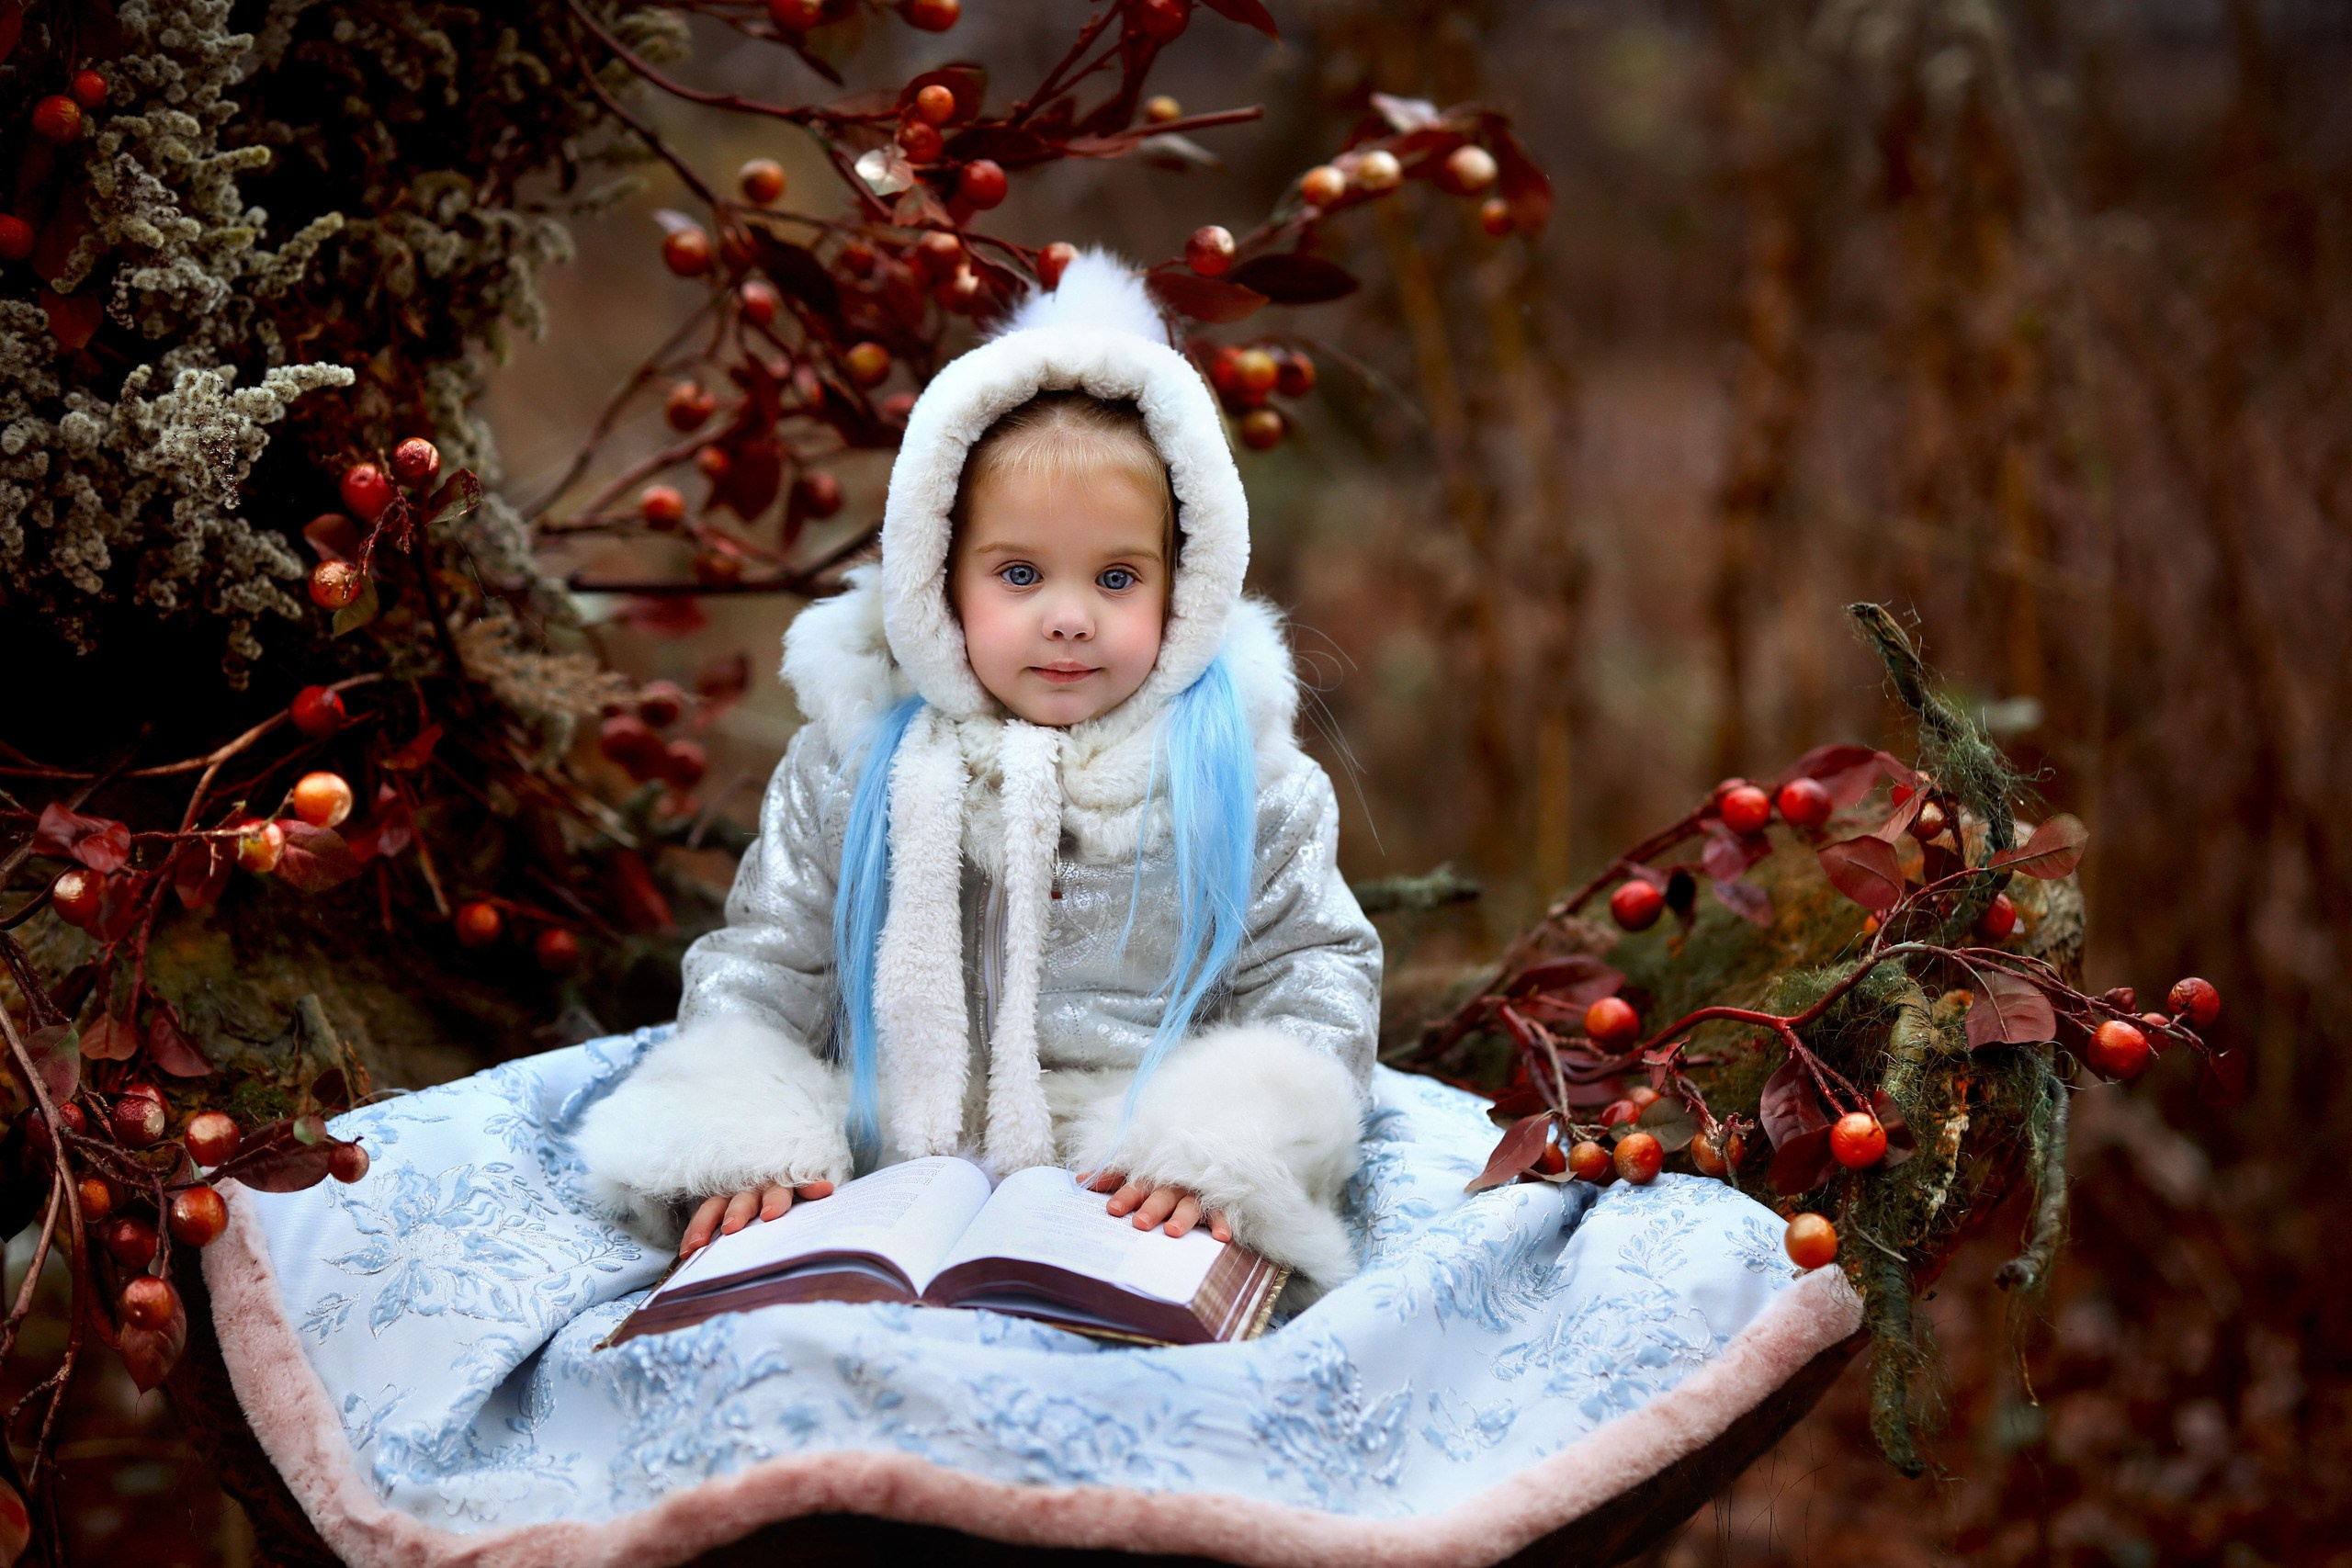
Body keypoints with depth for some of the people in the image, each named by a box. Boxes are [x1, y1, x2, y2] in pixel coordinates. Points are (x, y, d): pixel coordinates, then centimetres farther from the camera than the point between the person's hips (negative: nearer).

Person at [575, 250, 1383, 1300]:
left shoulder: (1241, 778, 4)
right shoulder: (856, 771, 6)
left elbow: (1319, 978, 6)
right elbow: (759, 968, 13)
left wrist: (1222, 1153, -11)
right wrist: (741, 1144, -5)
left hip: (1139, 1209, -1)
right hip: (888, 1199, 1)